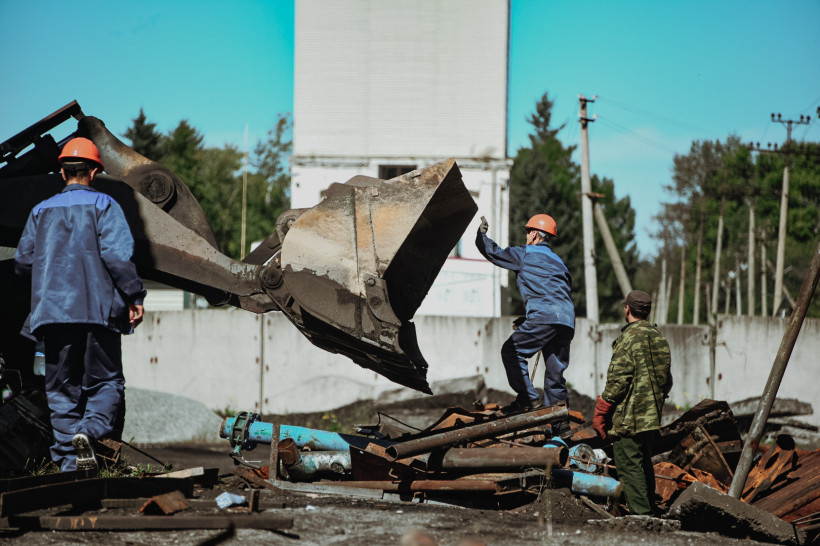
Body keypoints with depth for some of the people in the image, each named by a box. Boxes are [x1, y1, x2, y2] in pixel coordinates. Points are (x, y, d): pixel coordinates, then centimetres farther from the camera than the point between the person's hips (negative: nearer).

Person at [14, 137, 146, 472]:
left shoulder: (41, 211, 13)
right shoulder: (103, 205, 2)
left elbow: (22, 262, 11)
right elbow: (117, 255, -10)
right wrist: (134, 297, -7)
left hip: (51, 312, 3)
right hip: (98, 309, -3)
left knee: (62, 389, 8)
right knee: (106, 381, 6)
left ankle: (68, 461, 1)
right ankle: (91, 429, -23)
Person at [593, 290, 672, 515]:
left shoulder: (629, 338, -14)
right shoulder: (659, 338, 12)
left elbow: (617, 381, -17)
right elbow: (667, 380, 18)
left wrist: (600, 412, -10)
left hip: (628, 418, -8)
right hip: (652, 417, 8)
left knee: (629, 467, -6)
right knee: (645, 465, 17)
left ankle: (640, 514, -10)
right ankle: (650, 512, 21)